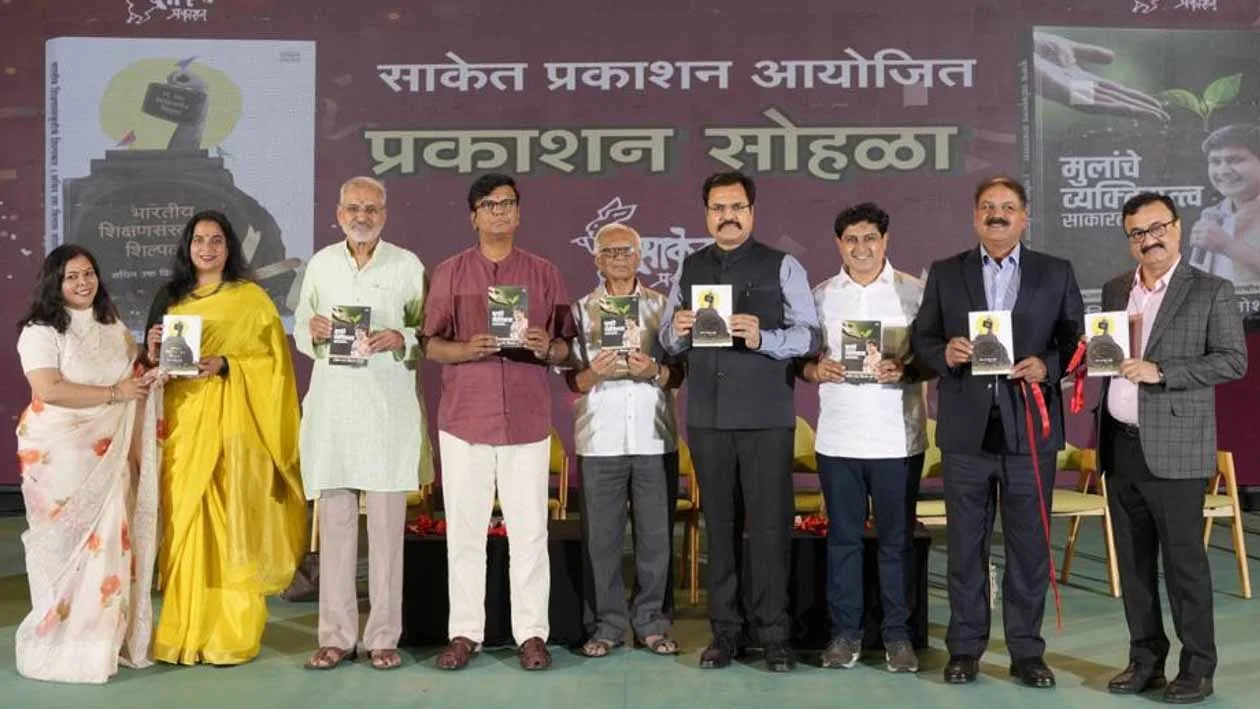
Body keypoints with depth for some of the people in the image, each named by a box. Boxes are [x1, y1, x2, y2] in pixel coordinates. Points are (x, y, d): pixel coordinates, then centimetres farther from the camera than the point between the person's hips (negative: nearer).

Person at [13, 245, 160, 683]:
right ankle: (63, 648, 8)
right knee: (69, 545, -2)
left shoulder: (113, 328, 14)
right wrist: (115, 392, -14)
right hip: (60, 455, -5)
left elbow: (136, 384, 23)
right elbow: (50, 390, -18)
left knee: (111, 544, 3)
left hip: (109, 455, 5)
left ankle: (110, 640, 12)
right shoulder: (40, 331, -5)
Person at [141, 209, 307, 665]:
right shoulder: (169, 298, 14)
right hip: (183, 422, 4)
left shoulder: (251, 298, 3)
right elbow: (153, 364, 16)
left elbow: (273, 360, -1)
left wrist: (226, 365, -16)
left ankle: (232, 636, 2)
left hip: (232, 424, -3)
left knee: (231, 523, -4)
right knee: (184, 522, 2)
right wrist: (153, 354, -6)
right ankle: (186, 632, 9)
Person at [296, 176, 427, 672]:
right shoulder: (320, 264, 14)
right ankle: (336, 637, 11)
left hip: (389, 408, -2)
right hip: (332, 404, 2)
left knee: (387, 524, -1)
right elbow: (299, 330, 17)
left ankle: (383, 637, 7)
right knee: (335, 522, 3)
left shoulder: (407, 265, 7)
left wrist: (401, 339, -13)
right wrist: (314, 331, -4)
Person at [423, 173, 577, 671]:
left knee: (529, 531, 1)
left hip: (527, 420, 0)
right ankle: (465, 633, 13)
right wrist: (466, 348, -14)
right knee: (464, 531, 3)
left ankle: (531, 634, 9)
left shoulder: (545, 274, 10)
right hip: (464, 418, 0)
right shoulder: (449, 273, 10)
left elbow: (565, 348, 9)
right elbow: (430, 345, 6)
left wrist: (547, 347, -14)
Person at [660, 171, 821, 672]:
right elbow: (667, 343, 13)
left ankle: (773, 634, 9)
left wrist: (762, 338, -22)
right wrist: (677, 330, -9)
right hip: (707, 416, 3)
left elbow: (810, 336, -5)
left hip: (766, 416, -3)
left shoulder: (782, 267, 2)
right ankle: (726, 631, 18)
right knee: (719, 523, 9)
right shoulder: (689, 270, 12)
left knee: (769, 524, -1)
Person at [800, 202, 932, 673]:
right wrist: (814, 370, -10)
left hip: (897, 439, -2)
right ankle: (844, 633, 17)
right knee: (842, 538, 8)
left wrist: (907, 370, -18)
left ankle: (898, 635, 16)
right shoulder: (820, 295, 9)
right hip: (837, 437, 2)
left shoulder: (913, 291, 2)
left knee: (897, 540, 5)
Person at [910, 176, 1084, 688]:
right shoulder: (945, 274, 8)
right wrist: (945, 352, -14)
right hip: (967, 430, 0)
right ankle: (965, 648, 18)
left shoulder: (1056, 274, 7)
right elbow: (921, 339, 7)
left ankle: (1026, 651, 18)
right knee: (965, 544, 7)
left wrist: (1048, 366, -13)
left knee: (1029, 545, 6)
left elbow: (1076, 342, 5)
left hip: (1030, 426, 0)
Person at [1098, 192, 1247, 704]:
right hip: (1120, 447, 5)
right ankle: (1145, 659, 22)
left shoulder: (1211, 292, -3)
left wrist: (1161, 370, -19)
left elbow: (1233, 360, -10)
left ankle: (1197, 668, 12)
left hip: (1173, 447, -5)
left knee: (1183, 559, 0)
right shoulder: (1114, 289, 13)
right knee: (1132, 561, 10)